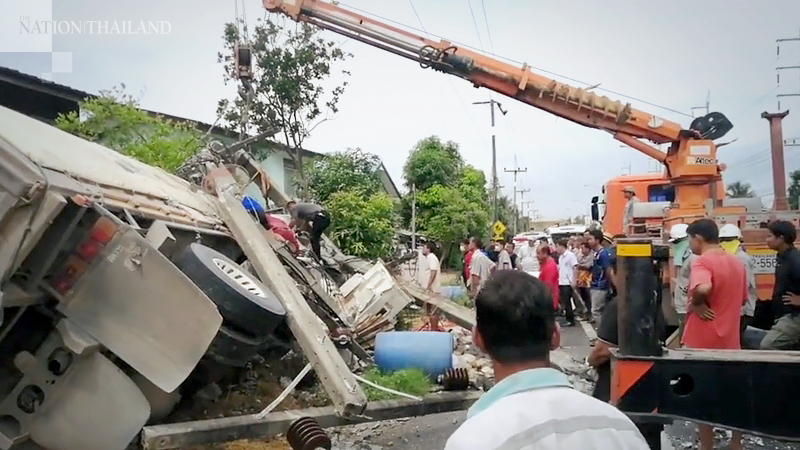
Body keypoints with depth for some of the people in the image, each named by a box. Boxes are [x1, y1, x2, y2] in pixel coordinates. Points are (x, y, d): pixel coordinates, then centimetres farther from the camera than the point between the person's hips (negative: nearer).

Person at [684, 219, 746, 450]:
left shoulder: (702, 261, -17)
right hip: (729, 338, 7)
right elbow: (742, 298, 18)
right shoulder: (736, 262, 9)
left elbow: (703, 288, -36)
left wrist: (696, 304, -18)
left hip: (703, 340, -7)